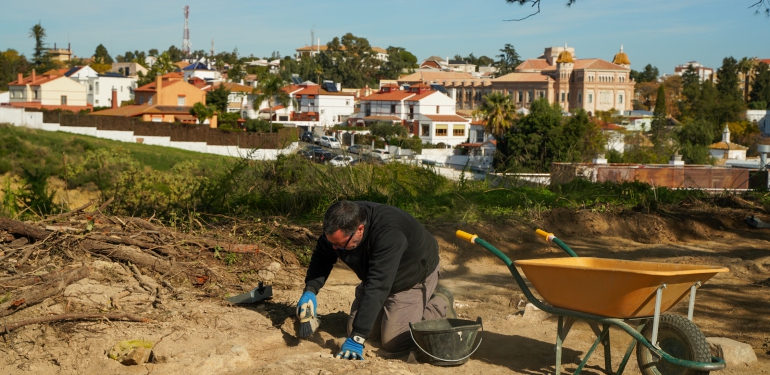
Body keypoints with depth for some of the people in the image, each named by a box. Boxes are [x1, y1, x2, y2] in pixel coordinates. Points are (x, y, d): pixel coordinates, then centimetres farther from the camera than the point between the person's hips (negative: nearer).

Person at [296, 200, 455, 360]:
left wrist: (357, 339, -47)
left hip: (413, 278, -7)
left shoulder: (389, 235, -43)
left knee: (392, 342, -13)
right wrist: (310, 290, -24)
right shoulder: (338, 228, -22)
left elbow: (377, 287, -46)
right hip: (375, 275, 7)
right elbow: (321, 257, -5)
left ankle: (441, 305, 8)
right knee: (354, 330, 3)